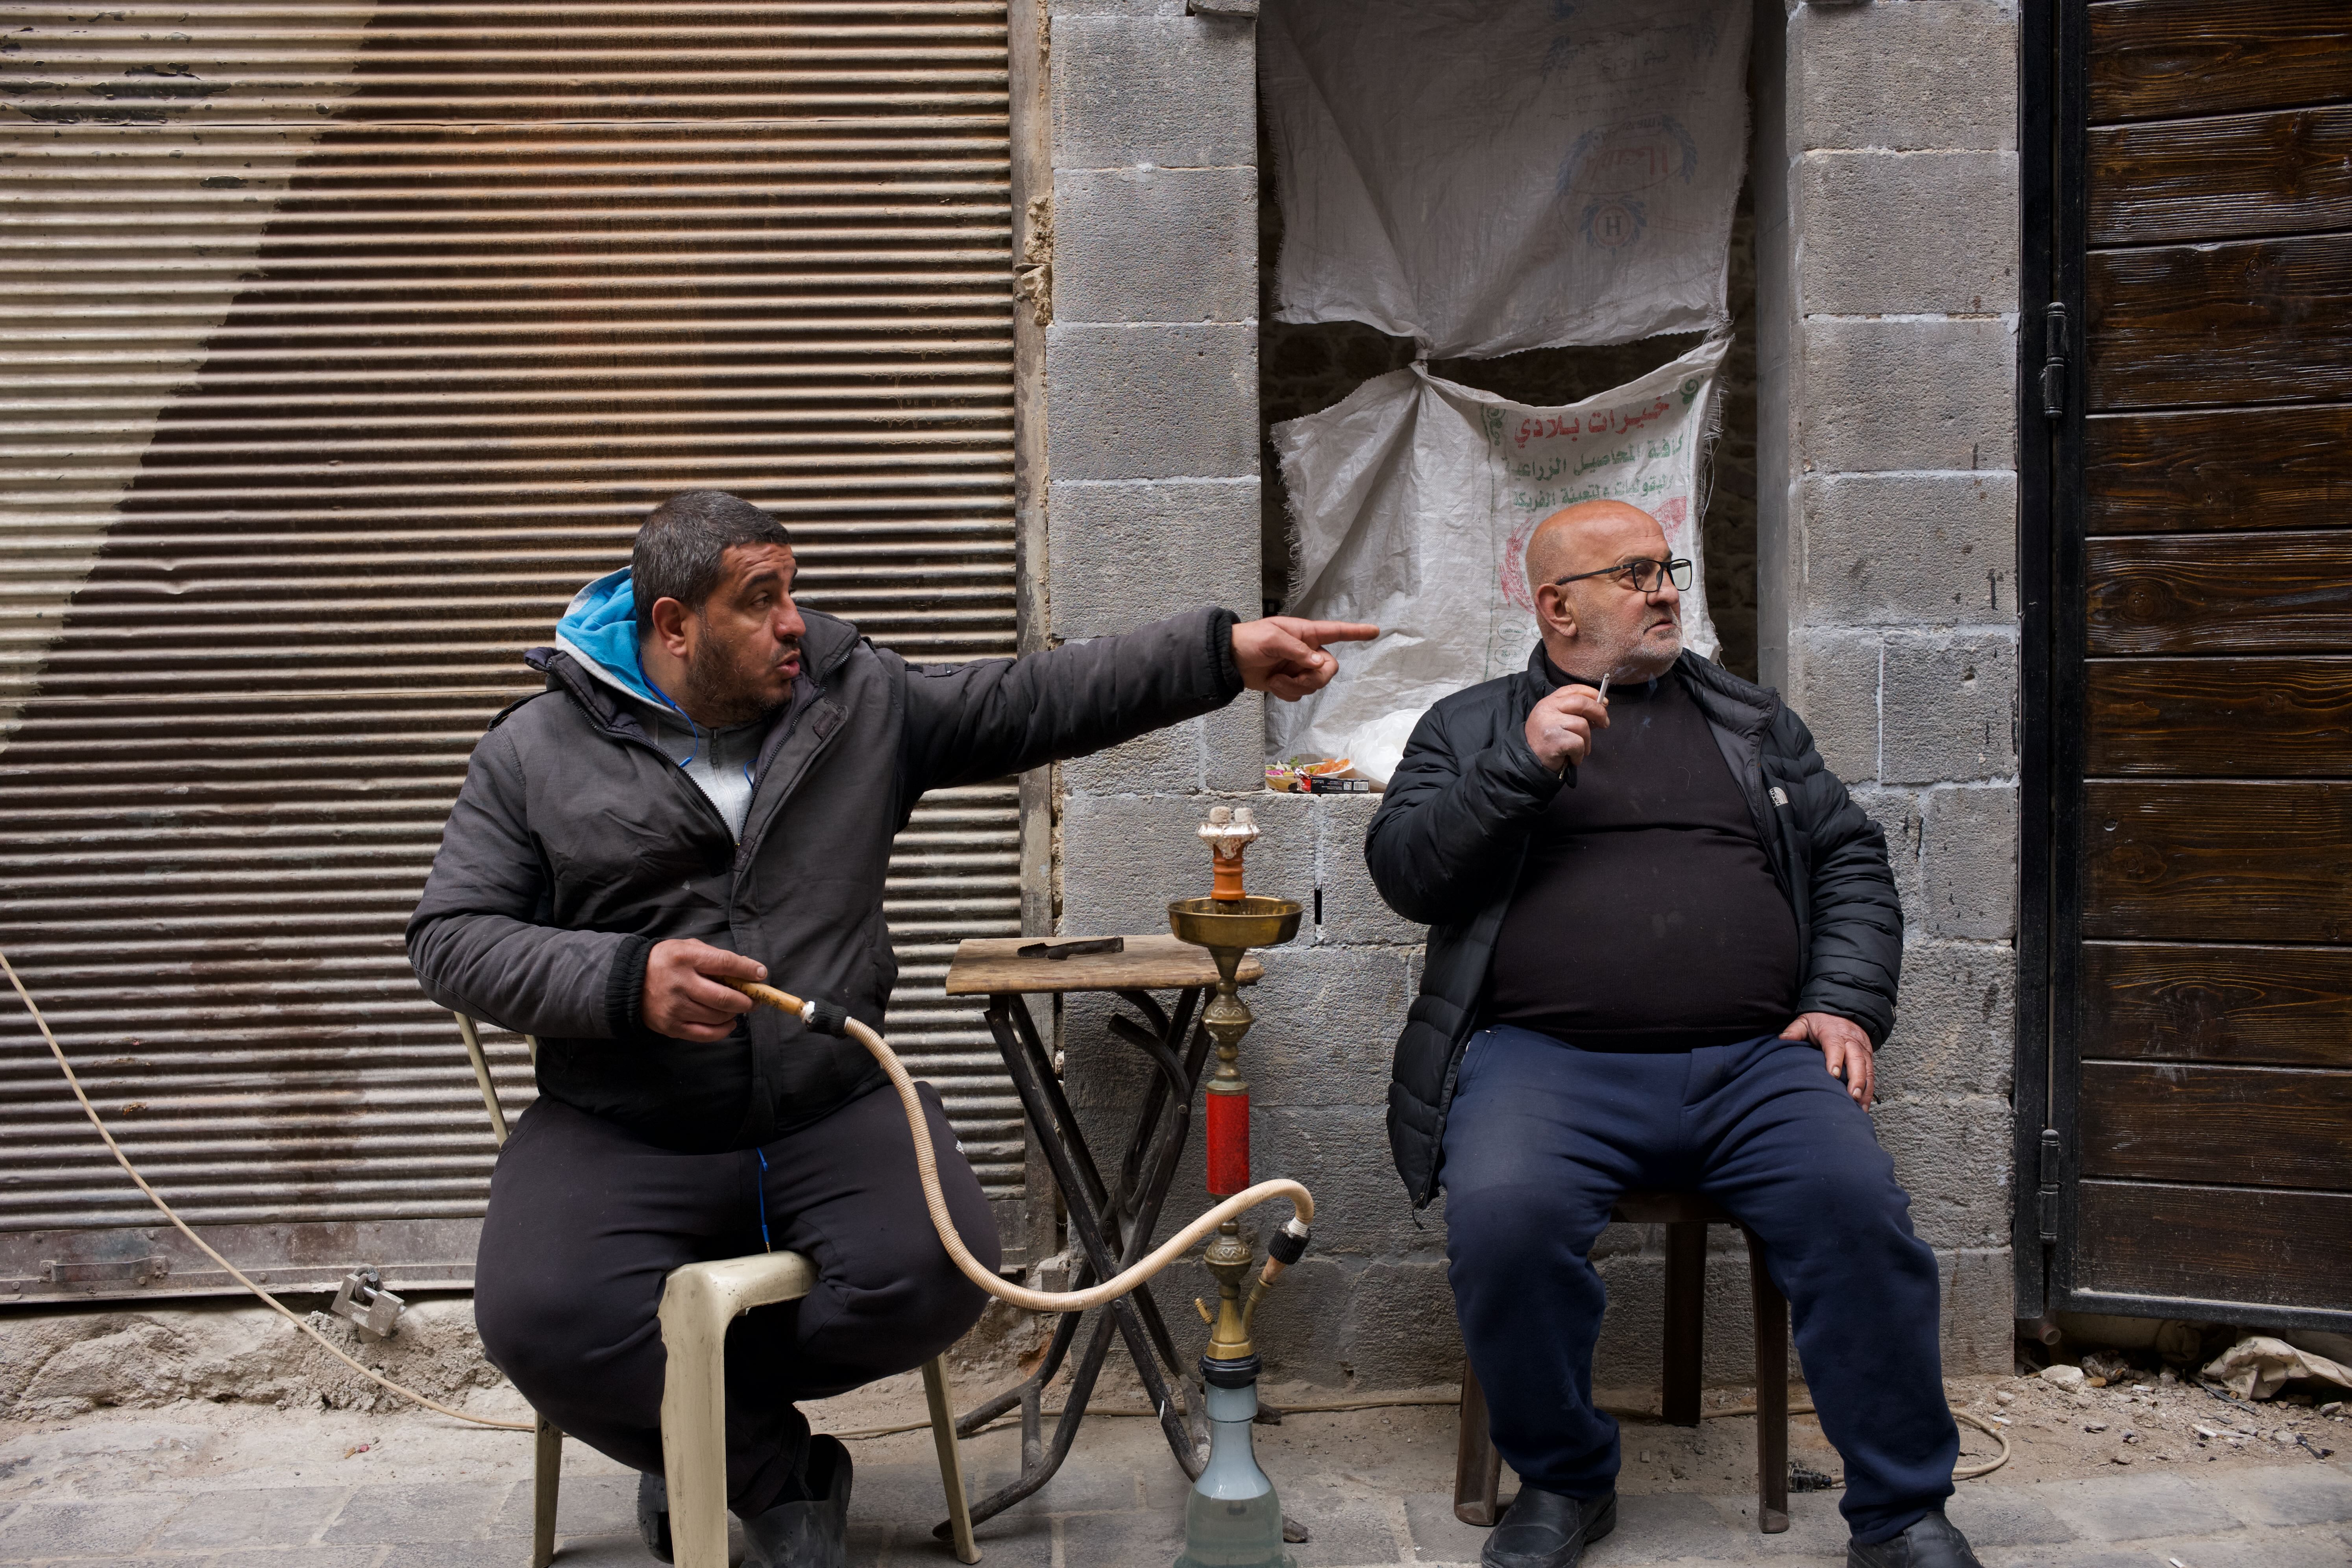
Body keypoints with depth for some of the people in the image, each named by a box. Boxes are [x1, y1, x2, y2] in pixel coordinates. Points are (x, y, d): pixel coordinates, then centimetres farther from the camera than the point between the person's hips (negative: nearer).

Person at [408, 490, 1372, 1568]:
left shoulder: (857, 699, 7)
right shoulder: (535, 751, 1)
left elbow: (1033, 702, 6)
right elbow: (450, 940, -1)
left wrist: (1227, 653, -3)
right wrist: (624, 981, -19)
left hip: (834, 1107, 2)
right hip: (620, 1134, -1)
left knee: (937, 1276, -26)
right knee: (541, 1320, -28)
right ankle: (784, 1477, 1)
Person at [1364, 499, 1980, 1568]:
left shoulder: (1752, 721, 25)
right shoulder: (1471, 727, 18)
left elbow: (1850, 861, 20)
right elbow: (1404, 873, 5)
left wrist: (1846, 1004, 3)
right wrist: (1521, 767, -8)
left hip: (1755, 1060, 2)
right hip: (1549, 1057, -2)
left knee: (1858, 1208, -26)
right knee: (1506, 1217, -32)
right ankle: (1563, 1480, -4)